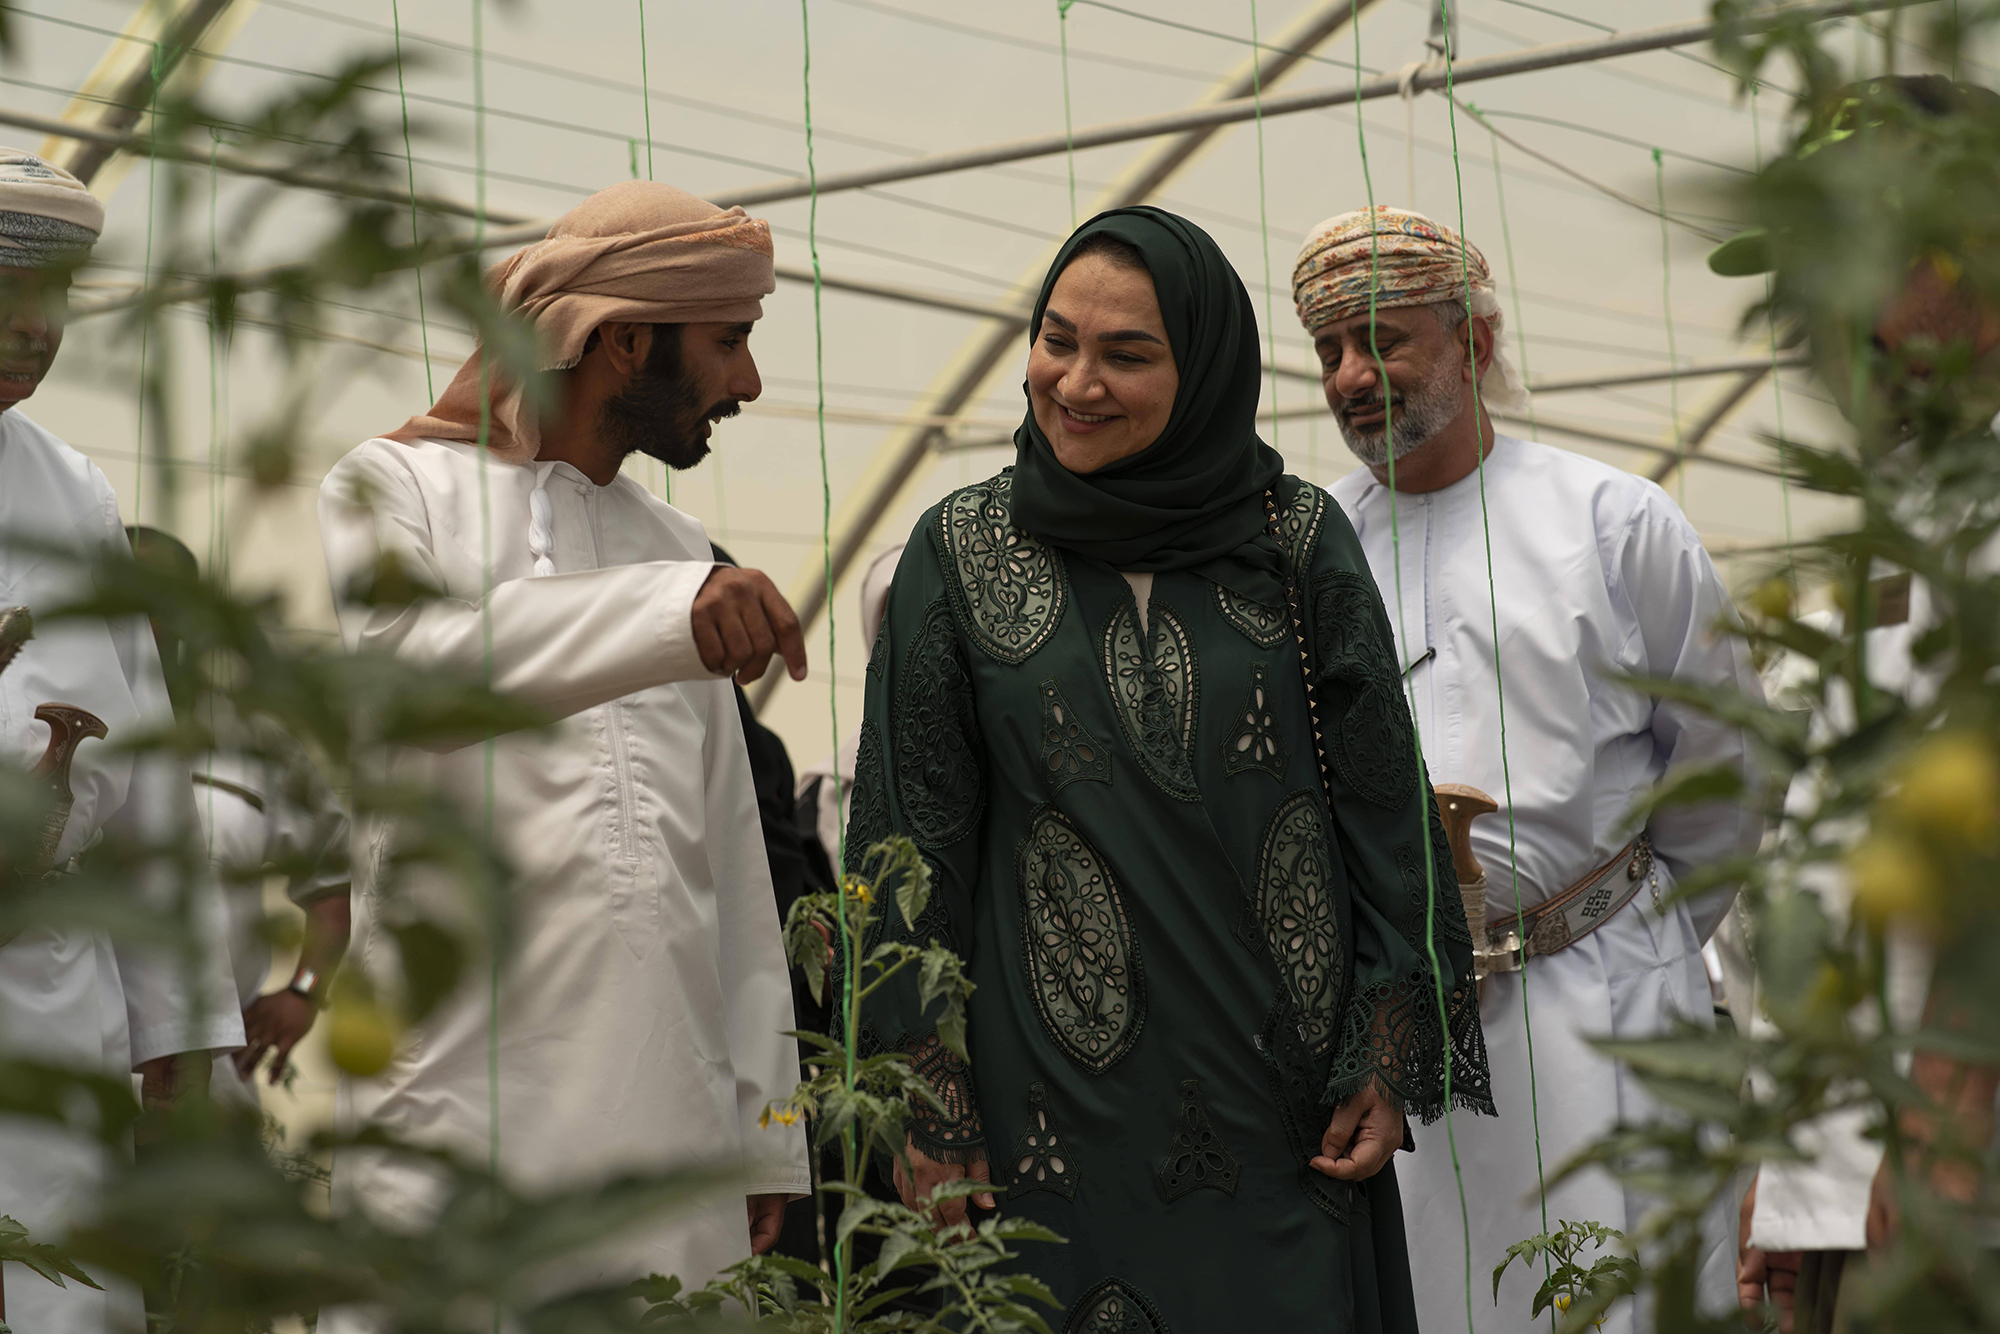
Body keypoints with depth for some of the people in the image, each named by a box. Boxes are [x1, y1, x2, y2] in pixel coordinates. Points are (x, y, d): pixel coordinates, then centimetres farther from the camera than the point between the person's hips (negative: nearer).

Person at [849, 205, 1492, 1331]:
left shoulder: (1301, 541, 3)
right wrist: (927, 1108, -3)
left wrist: (1388, 1062, -1)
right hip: (1062, 1105, 0)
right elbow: (915, 829, 2)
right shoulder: (963, 551, 2)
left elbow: (1383, 804, 4)